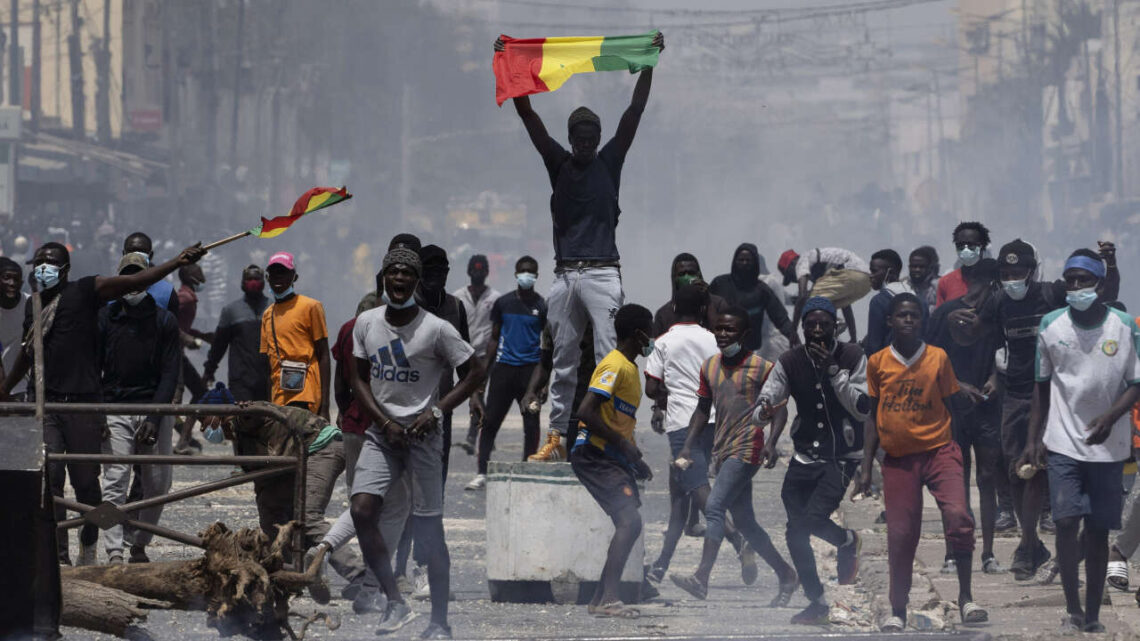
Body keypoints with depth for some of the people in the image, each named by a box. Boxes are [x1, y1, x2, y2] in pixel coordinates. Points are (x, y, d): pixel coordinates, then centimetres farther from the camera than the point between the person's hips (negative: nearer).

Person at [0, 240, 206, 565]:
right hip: (44, 401, 4)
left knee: (86, 480, 1)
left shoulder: (84, 292, 1)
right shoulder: (33, 306, 17)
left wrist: (177, 262, -20)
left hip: (83, 403, -4)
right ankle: (59, 554, -8)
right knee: (49, 477, -9)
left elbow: (134, 281, -9)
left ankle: (89, 544, 25)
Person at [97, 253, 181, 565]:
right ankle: (114, 553, -18)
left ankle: (139, 544, 18)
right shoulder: (105, 318, 7)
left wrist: (154, 417, -12)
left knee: (157, 485, 2)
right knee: (115, 482, -11)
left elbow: (170, 372, -1)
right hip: (115, 412, -1)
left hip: (155, 410, 1)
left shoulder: (164, 321, 5)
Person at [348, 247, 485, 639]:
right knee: (362, 511, -15)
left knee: (429, 529, -2)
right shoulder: (367, 323, 4)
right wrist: (384, 422, -3)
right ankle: (395, 603, -4)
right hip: (381, 433, 4)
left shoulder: (436, 329, -8)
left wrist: (436, 412, -11)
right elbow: (359, 378, 11)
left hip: (422, 434, -4)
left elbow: (475, 372, -3)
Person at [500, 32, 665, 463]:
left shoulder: (609, 162, 8)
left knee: (610, 357, -9)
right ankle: (556, 435, 10)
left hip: (602, 273, -3)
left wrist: (649, 62, -1)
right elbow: (527, 114, 8)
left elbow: (635, 112, 4)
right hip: (565, 274, 3)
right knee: (563, 361, 7)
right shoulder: (558, 163, 11)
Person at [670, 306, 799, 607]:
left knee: (714, 507, -20)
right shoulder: (710, 367, 13)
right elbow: (703, 410, 21)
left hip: (747, 449, -8)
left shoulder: (761, 367, -5)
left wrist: (771, 441, -19)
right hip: (723, 452, 8)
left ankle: (701, 578, -27)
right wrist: (688, 447, 13)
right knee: (744, 523, 9)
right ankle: (786, 575, 21)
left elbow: (779, 408, -4)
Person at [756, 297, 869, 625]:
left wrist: (833, 371, -23)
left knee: (814, 518, -23)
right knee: (796, 532, 1)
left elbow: (863, 409, -15)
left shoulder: (852, 357, -8)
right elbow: (764, 403, -6)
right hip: (805, 456, 4)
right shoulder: (791, 361, -1)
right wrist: (764, 411, -32)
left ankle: (846, 541, 12)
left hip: (842, 458, -4)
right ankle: (816, 603, 19)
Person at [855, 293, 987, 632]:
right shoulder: (877, 363, 5)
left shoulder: (938, 358, 1)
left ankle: (966, 598, -13)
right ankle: (898, 610, 16)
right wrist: (866, 468, 10)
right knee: (900, 534, 1)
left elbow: (954, 401, 8)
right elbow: (873, 417, 11)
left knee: (958, 515, -22)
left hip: (938, 450, -2)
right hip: (898, 458, 2)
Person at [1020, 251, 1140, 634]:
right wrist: (1033, 440, 6)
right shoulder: (1051, 325, 1)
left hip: (1107, 446, 0)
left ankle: (1093, 615, 12)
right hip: (1063, 443, 0)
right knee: (1066, 521, -12)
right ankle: (1073, 611, -5)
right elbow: (1042, 386, 10)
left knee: (1098, 530, 4)